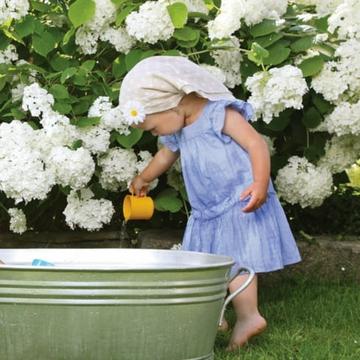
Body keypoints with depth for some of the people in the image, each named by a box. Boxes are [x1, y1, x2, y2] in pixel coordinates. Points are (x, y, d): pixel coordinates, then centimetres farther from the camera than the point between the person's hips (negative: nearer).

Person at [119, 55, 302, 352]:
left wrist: (261, 184, -33)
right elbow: (166, 154, 35)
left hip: (240, 205, -8)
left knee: (234, 261, -16)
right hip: (206, 213, 8)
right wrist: (144, 178, 51)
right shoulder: (177, 132, 12)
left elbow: (256, 143, -20)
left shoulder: (221, 114, -13)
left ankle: (248, 317, -15)